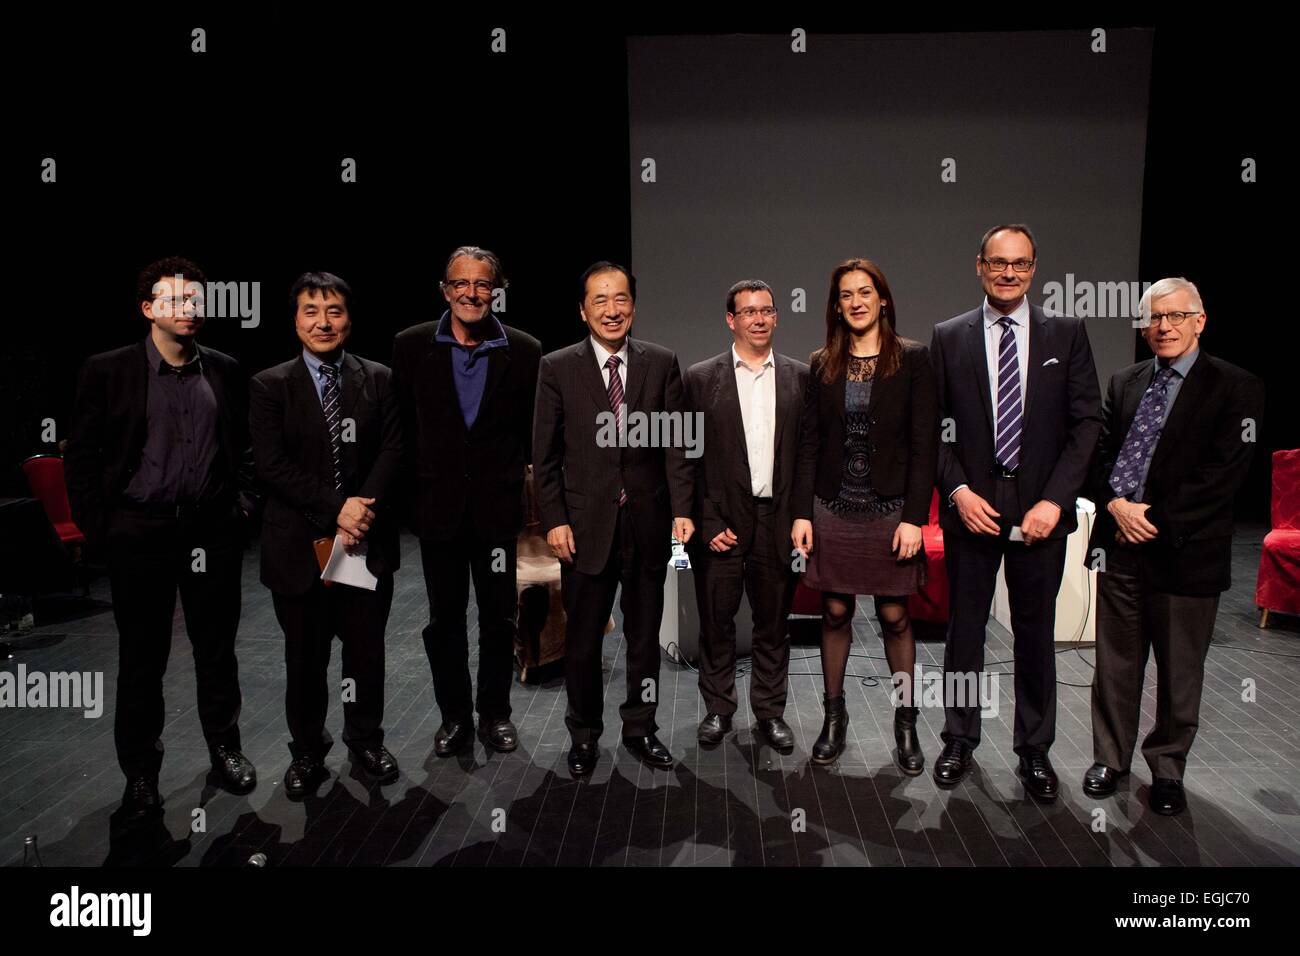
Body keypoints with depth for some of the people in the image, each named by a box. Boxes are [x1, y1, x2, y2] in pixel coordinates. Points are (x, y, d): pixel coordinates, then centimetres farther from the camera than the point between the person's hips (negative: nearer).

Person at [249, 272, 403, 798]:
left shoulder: (378, 379, 5)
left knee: (367, 650, 12)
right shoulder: (269, 386, 0)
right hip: (299, 546, -1)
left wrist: (363, 510, -16)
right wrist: (336, 510, -17)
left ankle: (366, 739, 32)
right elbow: (272, 467, -8)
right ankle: (307, 750, 30)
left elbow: (392, 451, -2)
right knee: (305, 657, 11)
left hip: (367, 542, 1)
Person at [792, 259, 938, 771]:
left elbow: (924, 443, -5)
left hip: (890, 510, -2)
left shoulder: (912, 359, -1)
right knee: (835, 613, 9)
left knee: (895, 616, 4)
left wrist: (914, 517, -11)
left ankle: (906, 722, 19)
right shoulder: (822, 365, 7)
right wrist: (802, 512, -1)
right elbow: (809, 443, 6)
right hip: (833, 509, 2)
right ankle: (834, 715, 23)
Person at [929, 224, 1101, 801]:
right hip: (971, 506, 0)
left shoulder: (1066, 334, 4)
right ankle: (960, 741, 26)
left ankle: (1034, 751, 25)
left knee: (1036, 633, 9)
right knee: (965, 628, 9)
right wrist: (958, 490, -9)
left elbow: (1087, 422, 0)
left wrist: (1055, 499, -10)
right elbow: (932, 426, 3)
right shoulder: (948, 338, 4)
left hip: (1040, 510, 0)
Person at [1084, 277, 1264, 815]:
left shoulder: (1235, 388, -4)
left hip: (1186, 552, -3)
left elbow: (1223, 475, -11)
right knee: (1115, 663, 12)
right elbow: (1099, 453, 7)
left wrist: (1156, 522, -14)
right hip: (1120, 547, 4)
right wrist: (1116, 504, -11)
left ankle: (1167, 768, 28)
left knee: (1179, 670, 10)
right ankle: (1110, 758, 28)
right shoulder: (1124, 383, 11)